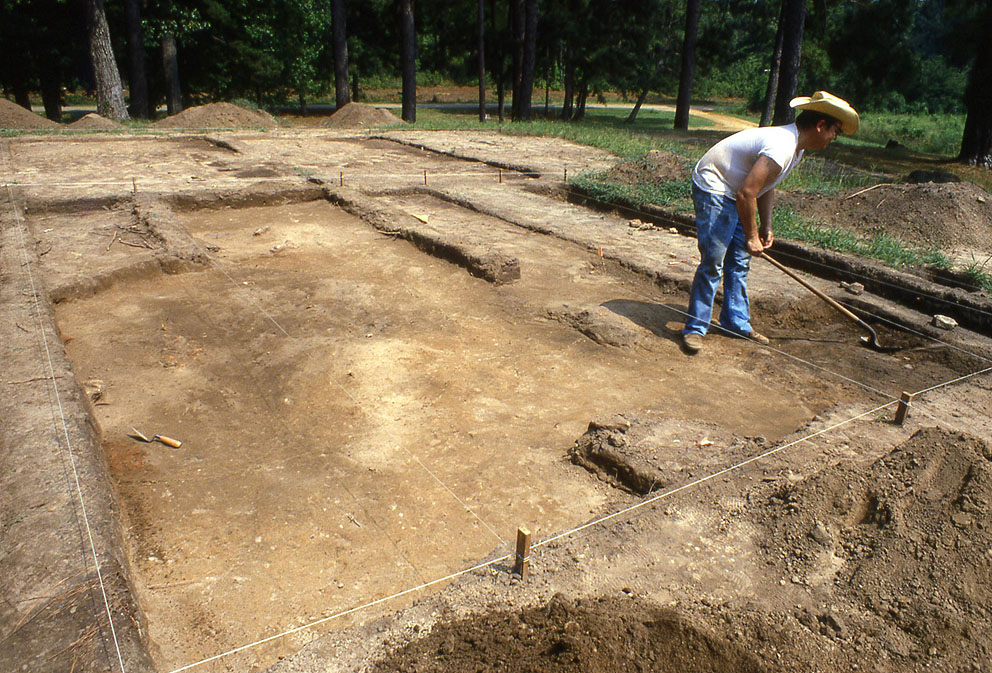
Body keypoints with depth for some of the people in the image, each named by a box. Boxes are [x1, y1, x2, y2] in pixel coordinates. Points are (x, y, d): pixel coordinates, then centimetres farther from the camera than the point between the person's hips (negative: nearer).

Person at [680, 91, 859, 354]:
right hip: (712, 188, -10)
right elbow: (747, 193, -29)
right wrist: (751, 236, -18)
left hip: (733, 193, 11)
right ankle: (694, 328, -6)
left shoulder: (795, 144, 7)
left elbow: (767, 186, 17)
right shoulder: (781, 148, -26)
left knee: (740, 262, 11)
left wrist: (766, 227, 14)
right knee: (713, 261, -14)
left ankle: (736, 322, 22)